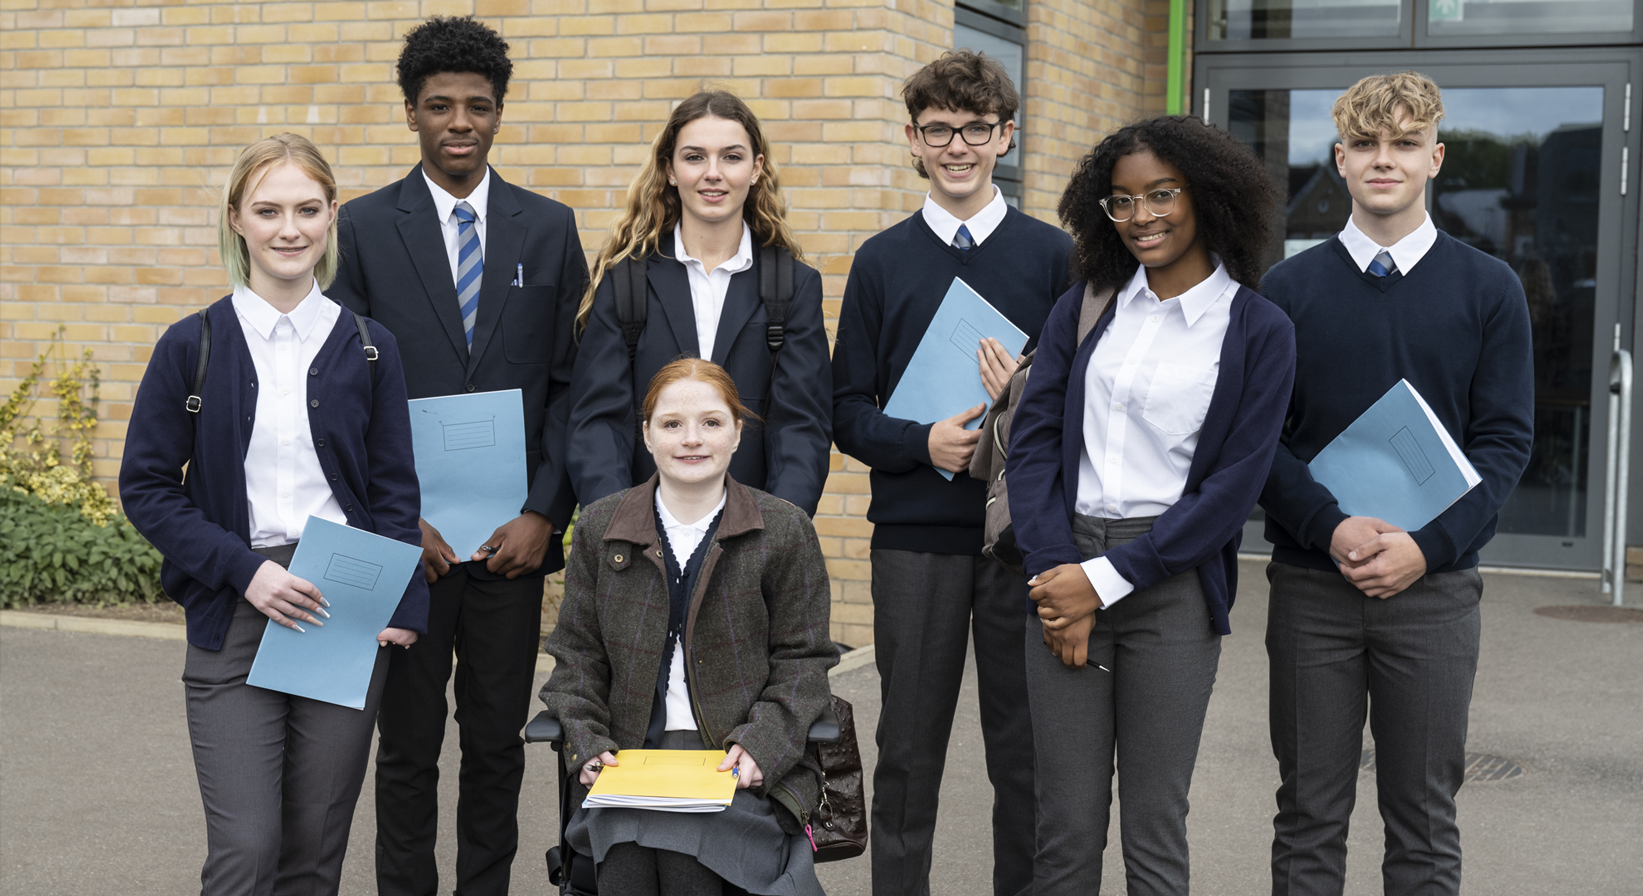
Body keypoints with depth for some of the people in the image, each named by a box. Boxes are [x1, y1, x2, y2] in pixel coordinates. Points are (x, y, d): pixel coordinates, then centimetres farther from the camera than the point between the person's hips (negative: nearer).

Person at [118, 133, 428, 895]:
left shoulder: (369, 347, 5)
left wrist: (403, 608, -7)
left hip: (347, 616, 1)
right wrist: (243, 569, -12)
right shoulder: (191, 346, 1)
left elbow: (395, 490, 7)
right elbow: (147, 488, 1)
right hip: (232, 619, -1)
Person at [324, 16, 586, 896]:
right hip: (404, 536, -1)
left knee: (497, 741, 9)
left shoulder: (549, 227, 6)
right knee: (407, 743, 7)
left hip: (514, 532, 1)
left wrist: (544, 512, -5)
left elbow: (572, 383, 4)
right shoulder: (363, 227, 1)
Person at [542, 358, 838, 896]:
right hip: (628, 754, 1)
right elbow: (576, 654, 14)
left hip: (743, 764, -1)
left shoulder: (784, 530, 4)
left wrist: (761, 743, -11)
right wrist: (588, 742, -3)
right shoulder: (600, 527, 10)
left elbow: (803, 660, 5)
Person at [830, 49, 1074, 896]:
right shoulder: (882, 261, 7)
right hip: (915, 535, 0)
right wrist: (921, 443, -13)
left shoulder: (1053, 255, 4)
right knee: (909, 750, 7)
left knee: (1025, 753, 7)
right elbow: (848, 410, 6)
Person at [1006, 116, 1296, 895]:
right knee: (1066, 827, 4)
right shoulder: (1084, 308, 10)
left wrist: (1105, 581, -10)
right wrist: (1054, 578, -7)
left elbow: (1232, 488, -6)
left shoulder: (1258, 331, 0)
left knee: (1154, 830, 3)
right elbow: (1031, 442, 5)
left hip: (1172, 585, -2)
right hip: (1065, 574, 3)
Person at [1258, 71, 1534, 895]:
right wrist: (1331, 528, -16)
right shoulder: (1289, 288, 4)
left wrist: (1426, 545, -14)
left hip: (1433, 587, 0)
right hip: (1310, 586, 0)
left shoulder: (1487, 289, 4)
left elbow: (1504, 440, -1)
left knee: (1424, 821, 7)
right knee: (1309, 815, 7)